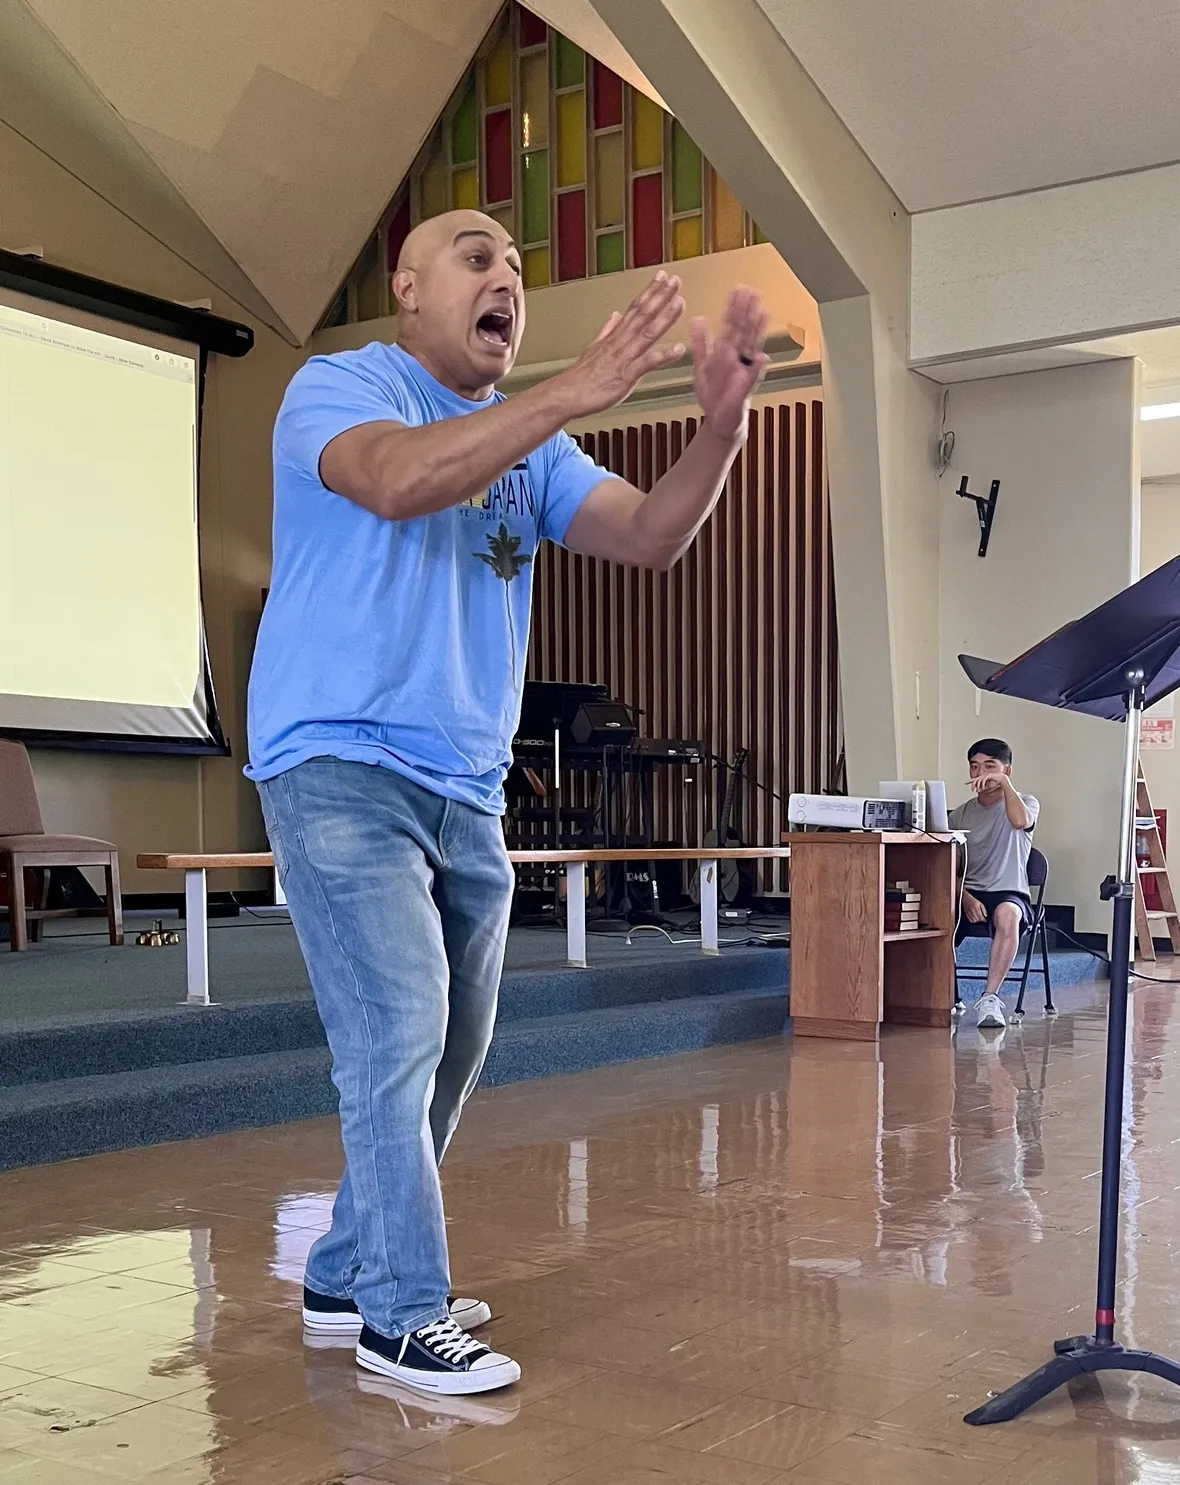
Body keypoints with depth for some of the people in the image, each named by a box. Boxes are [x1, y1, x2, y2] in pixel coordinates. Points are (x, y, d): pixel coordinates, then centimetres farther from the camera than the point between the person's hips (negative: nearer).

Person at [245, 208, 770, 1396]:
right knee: (400, 1033, -11)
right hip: (340, 767, -7)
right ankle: (405, 1315, 3)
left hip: (467, 791, 7)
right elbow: (397, 480, -26)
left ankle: (346, 1276, 27)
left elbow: (650, 536, 2)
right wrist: (577, 391, -33)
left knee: (448, 1051, 12)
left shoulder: (535, 447, 15)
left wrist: (722, 422, -16)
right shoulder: (338, 385, -3)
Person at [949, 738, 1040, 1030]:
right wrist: (966, 898, -10)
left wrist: (1004, 782, -21)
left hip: (1010, 894, -3)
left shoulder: (1025, 803, 6)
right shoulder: (960, 814, 15)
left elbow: (1020, 821, -23)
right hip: (969, 895, 3)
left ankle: (990, 998, -35)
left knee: (1006, 913, -41)